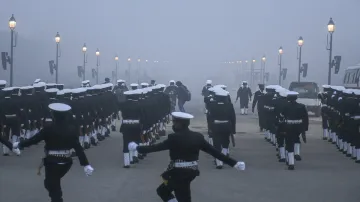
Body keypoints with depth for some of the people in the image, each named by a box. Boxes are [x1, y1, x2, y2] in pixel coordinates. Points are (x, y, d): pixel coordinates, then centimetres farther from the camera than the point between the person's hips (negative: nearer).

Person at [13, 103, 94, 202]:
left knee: (53, 187, 4)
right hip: (66, 162, 5)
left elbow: (34, 139, -8)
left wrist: (18, 144, 7)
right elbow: (78, 148, -7)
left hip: (52, 163, -5)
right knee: (53, 182, 28)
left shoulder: (49, 129, -14)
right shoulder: (72, 130, -5)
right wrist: (86, 164, -5)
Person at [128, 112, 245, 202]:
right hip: (191, 172, 8)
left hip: (179, 174, -8)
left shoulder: (175, 138, -17)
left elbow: (156, 147, -11)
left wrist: (137, 148, 3)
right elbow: (214, 152, 1)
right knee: (162, 191, 22)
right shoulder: (197, 137, 2)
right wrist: (234, 163, 3)